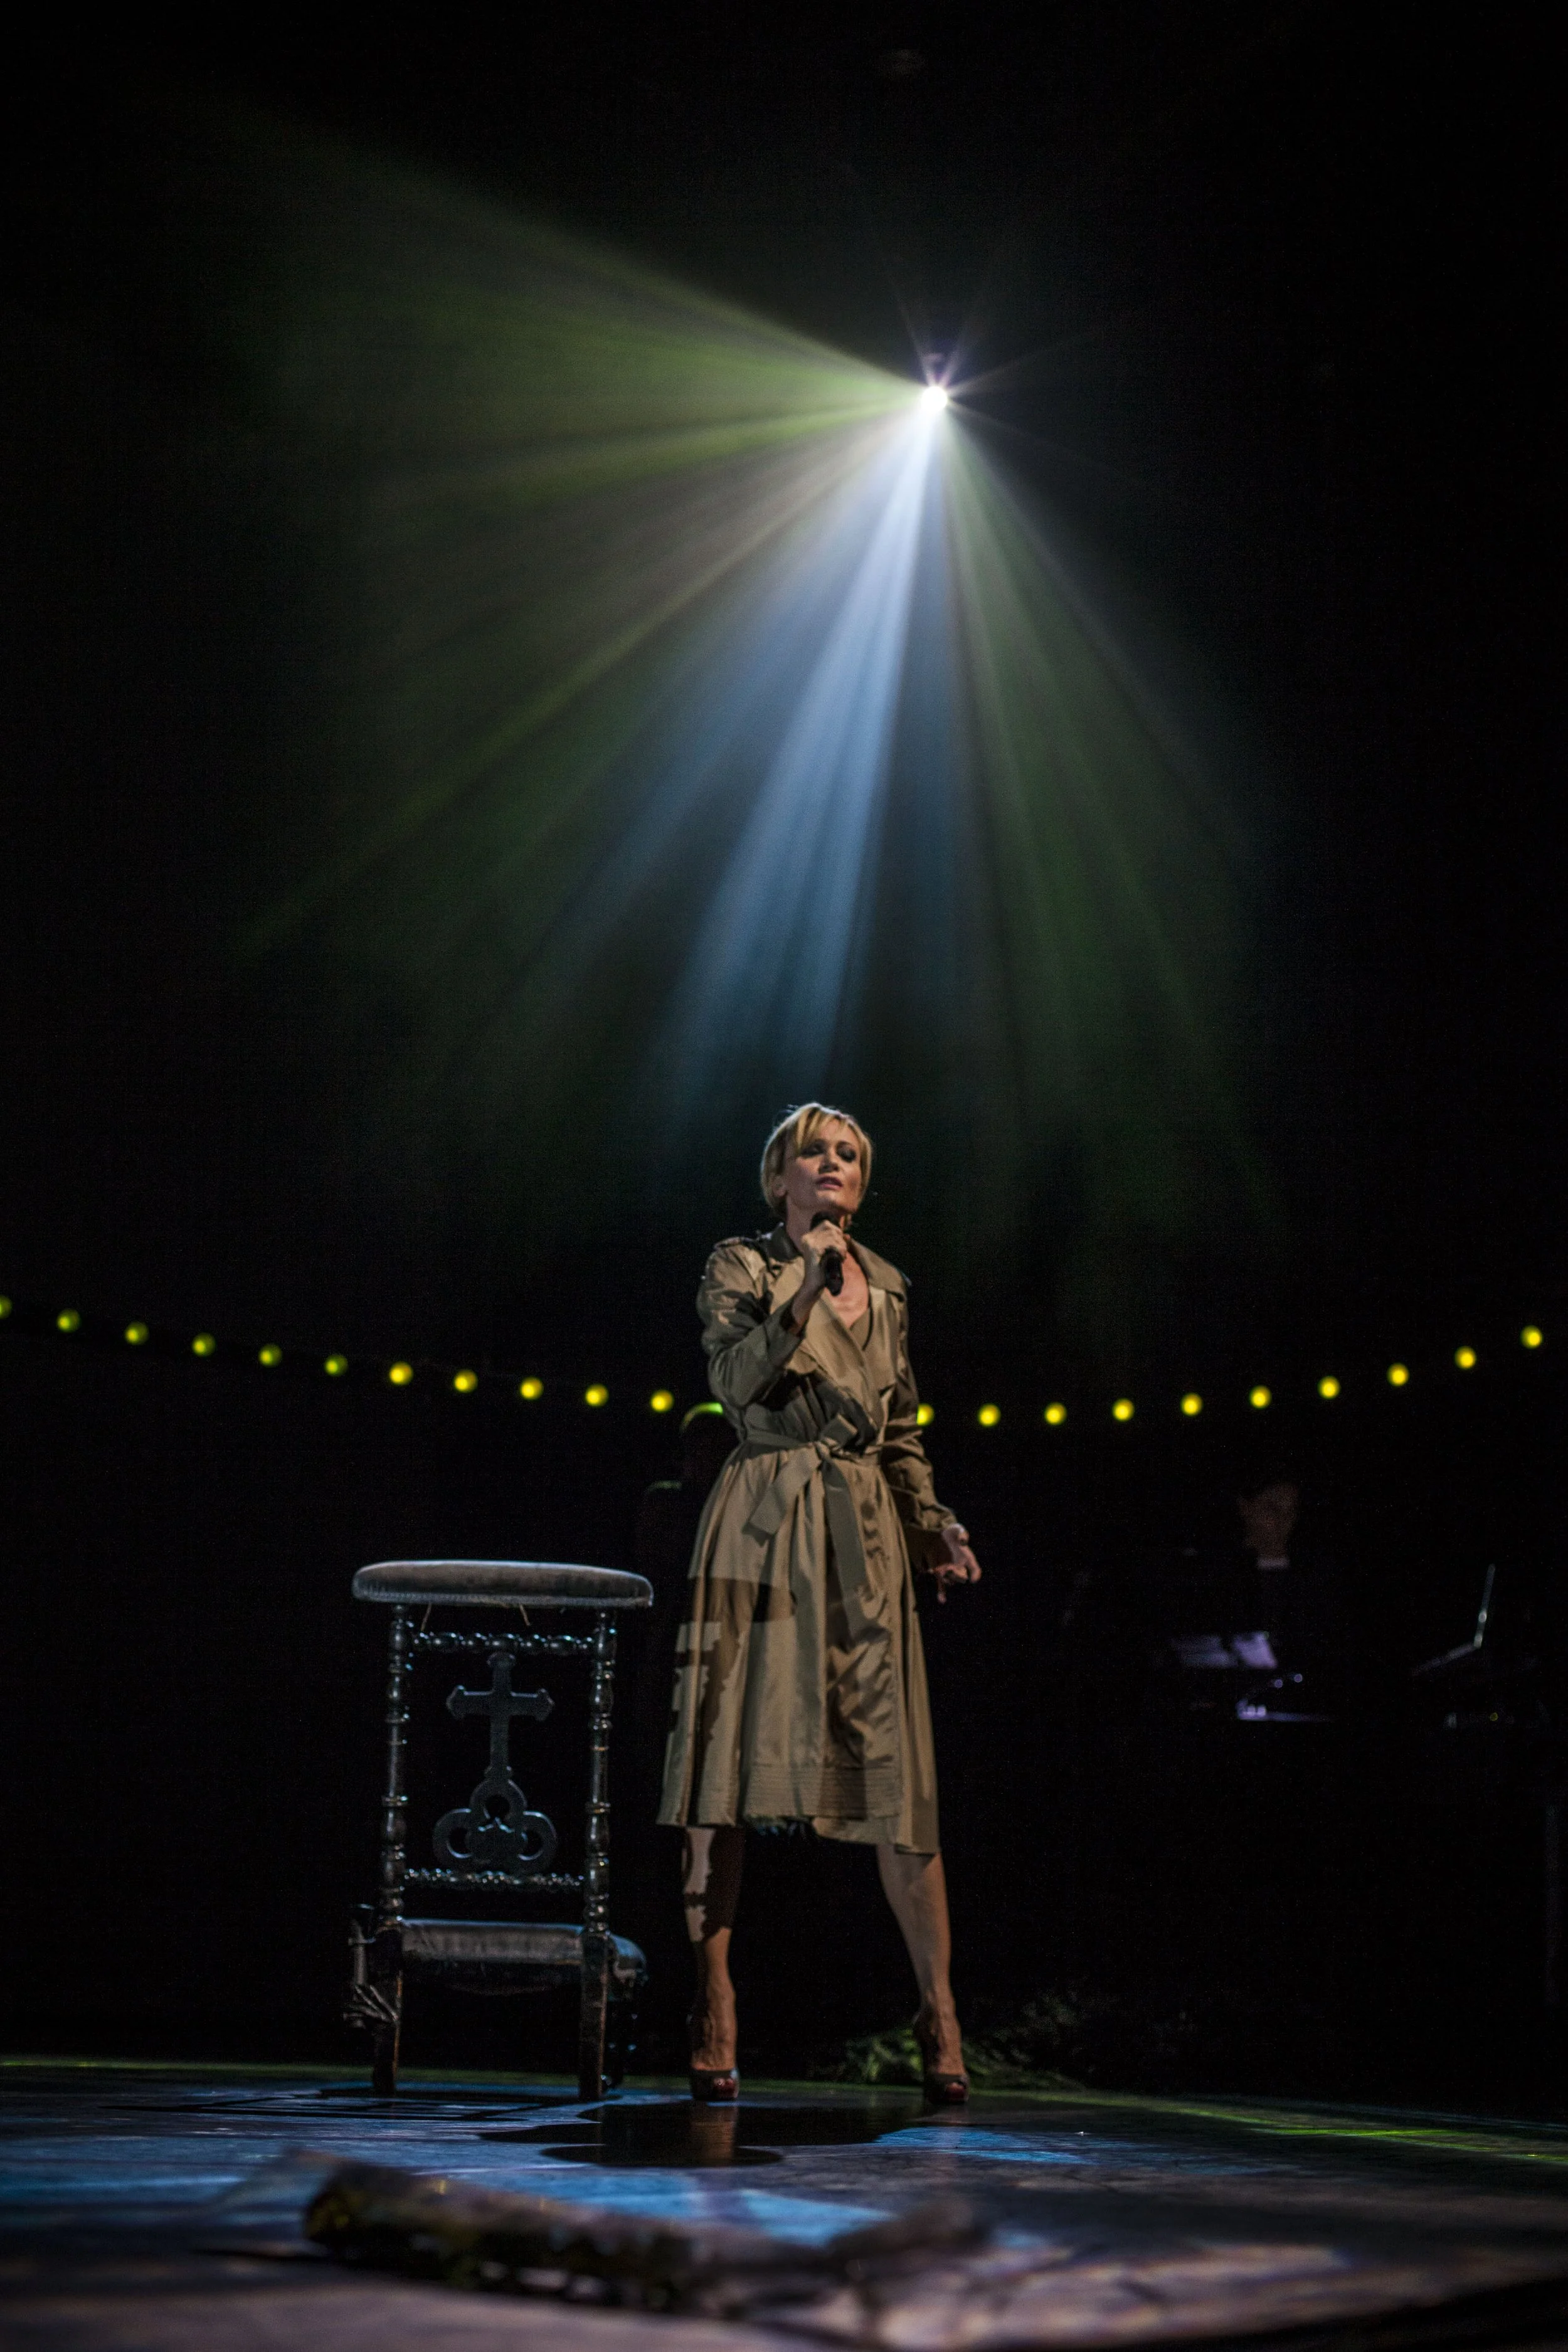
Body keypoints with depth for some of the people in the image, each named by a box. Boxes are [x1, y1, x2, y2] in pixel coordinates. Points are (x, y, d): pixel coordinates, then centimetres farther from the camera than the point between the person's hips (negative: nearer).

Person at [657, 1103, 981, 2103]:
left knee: (899, 1775, 0)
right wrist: (806, 1291, -21)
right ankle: (714, 2013, -2)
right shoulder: (741, 1268, 4)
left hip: (866, 1540, 4)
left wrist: (933, 1523, 9)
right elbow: (741, 1383, -13)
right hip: (764, 1534, -4)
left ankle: (940, 2011, 6)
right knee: (736, 1761, -7)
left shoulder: (886, 1287, 17)